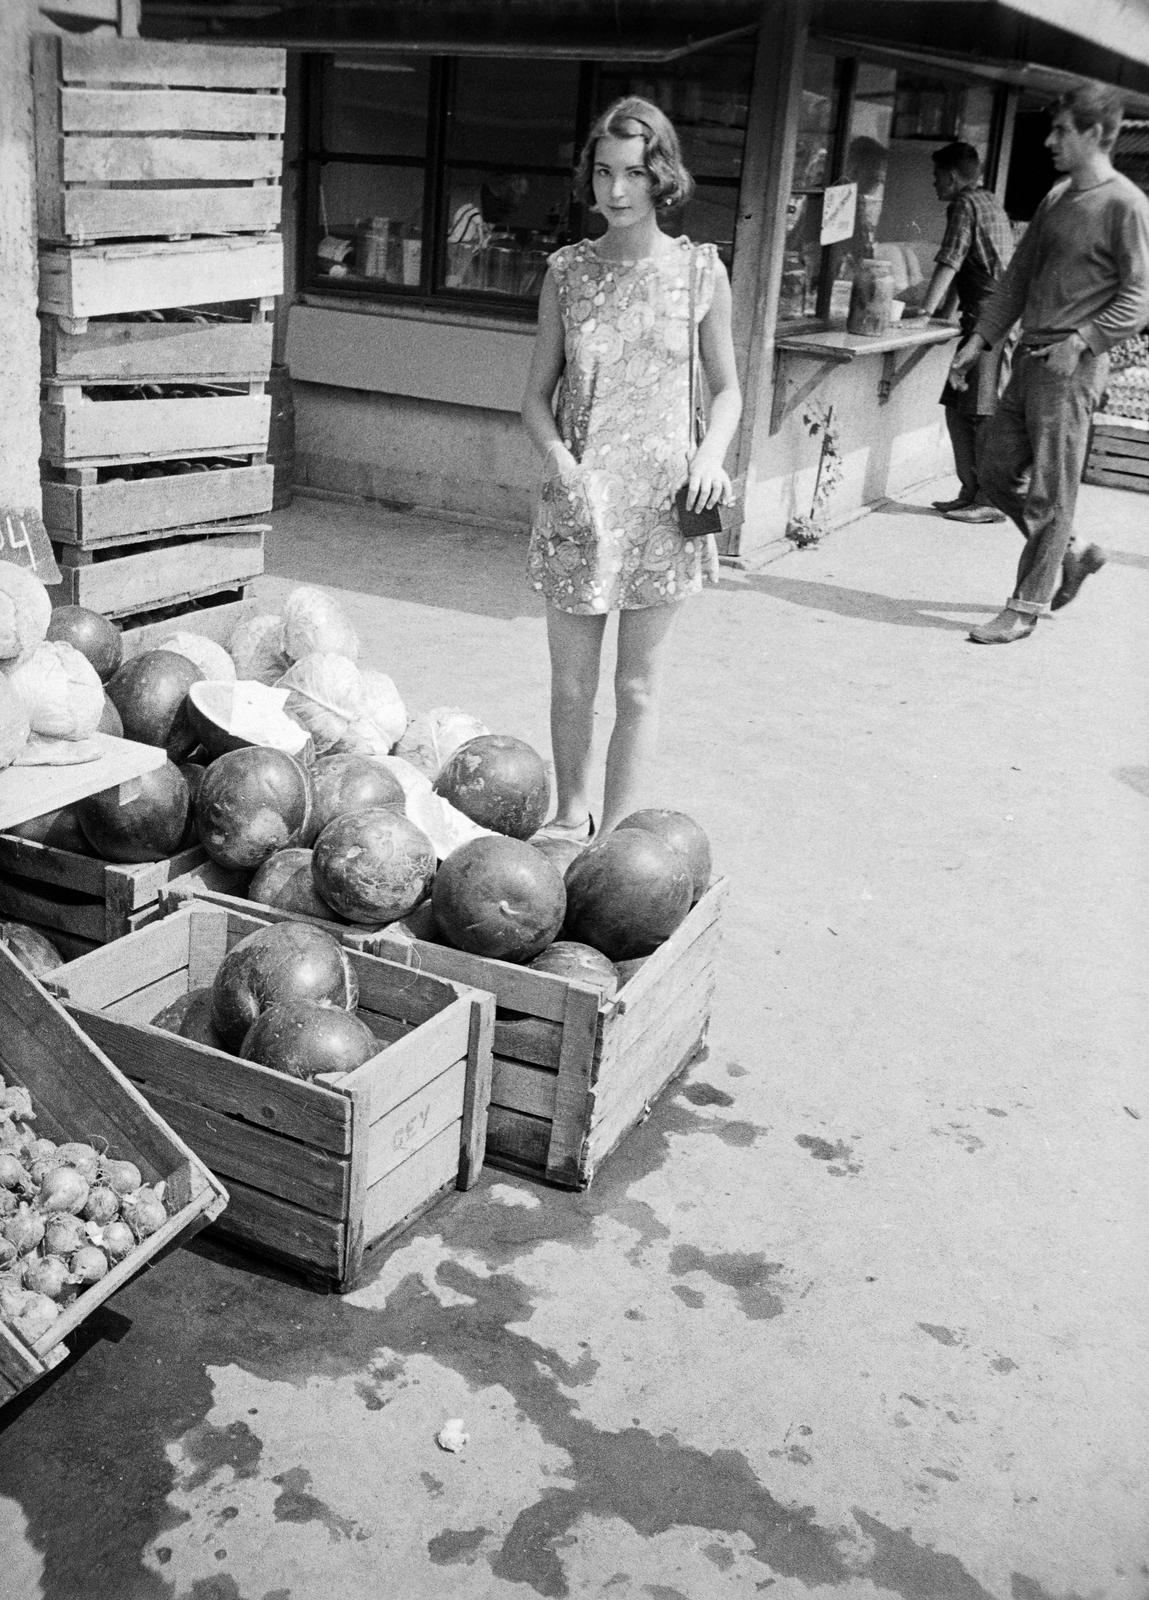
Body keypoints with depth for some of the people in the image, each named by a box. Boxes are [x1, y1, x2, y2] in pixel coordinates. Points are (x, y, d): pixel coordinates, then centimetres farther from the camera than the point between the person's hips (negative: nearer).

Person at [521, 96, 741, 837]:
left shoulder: (700, 271, -2)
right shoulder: (568, 270, 1)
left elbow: (727, 390, 7)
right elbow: (538, 393, 5)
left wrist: (711, 455, -12)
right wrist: (559, 457, -14)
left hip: (662, 501, -1)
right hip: (578, 497, 1)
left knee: (638, 688, 5)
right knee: (571, 683, 10)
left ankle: (617, 834, 16)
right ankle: (571, 816, 30)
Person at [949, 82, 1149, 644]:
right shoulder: (1056, 197, 15)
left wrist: (1081, 340, -21)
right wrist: (981, 339, 13)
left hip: (1072, 366, -8)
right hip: (1030, 356, 8)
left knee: (1048, 491, -4)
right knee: (997, 472, 11)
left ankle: (1027, 606, 5)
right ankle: (1072, 554, 28)